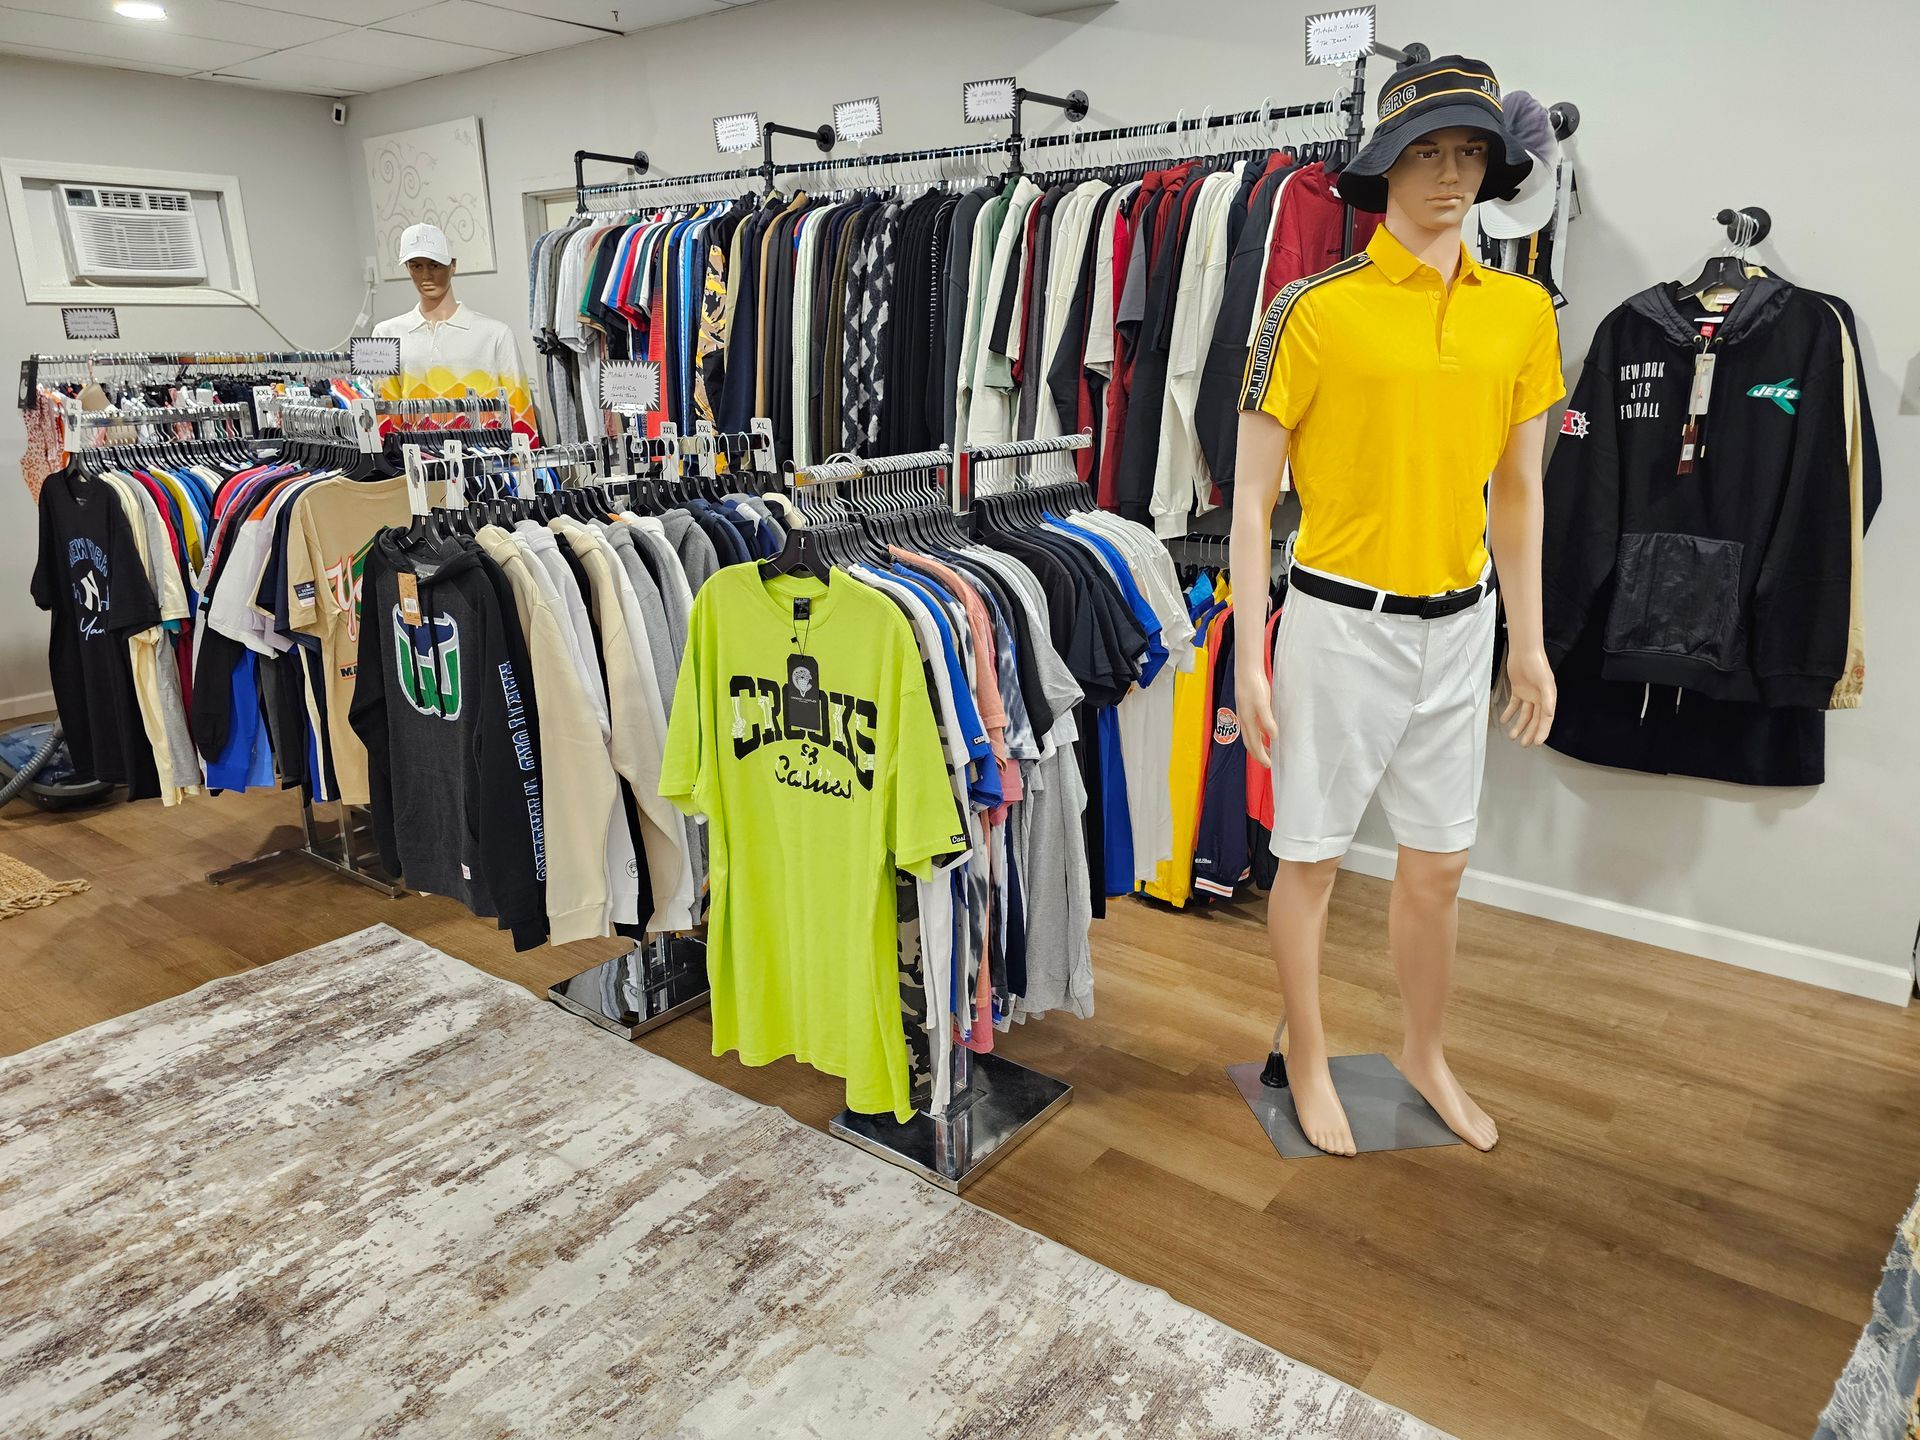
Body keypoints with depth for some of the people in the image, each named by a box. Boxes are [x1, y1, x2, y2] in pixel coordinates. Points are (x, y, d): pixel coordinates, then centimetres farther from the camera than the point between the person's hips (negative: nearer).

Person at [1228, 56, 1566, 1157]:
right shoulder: (1314, 309, -9)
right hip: (1340, 621, -4)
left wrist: (1530, 642, 12)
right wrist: (1249, 654, -10)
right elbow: (1253, 497, -8)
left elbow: (1519, 490, 13)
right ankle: (1308, 1058, 31)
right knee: (1312, 857, 9)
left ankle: (1426, 1055, 38)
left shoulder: (1523, 311, 6)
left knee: (1440, 864, 16)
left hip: (1460, 623, 5)